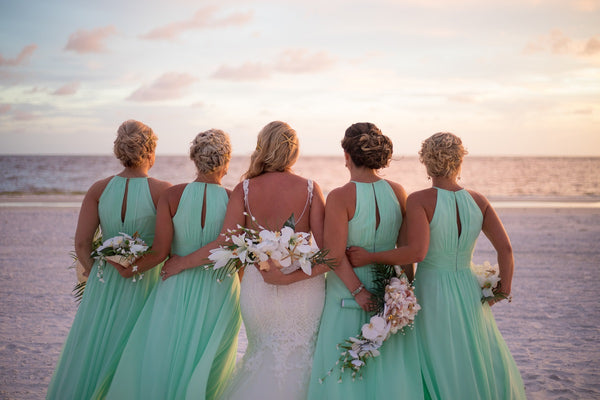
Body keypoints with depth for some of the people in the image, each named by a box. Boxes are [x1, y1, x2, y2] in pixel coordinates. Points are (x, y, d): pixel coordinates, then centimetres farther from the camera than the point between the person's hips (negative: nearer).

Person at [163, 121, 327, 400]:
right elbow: (326, 247, -13)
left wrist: (181, 263, 0)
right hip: (304, 291, -1)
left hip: (258, 289, 1)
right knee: (300, 357, 14)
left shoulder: (244, 189, -5)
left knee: (267, 353, 21)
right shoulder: (310, 188, -7)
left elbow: (226, 246, -11)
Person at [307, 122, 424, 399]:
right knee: (389, 369, 16)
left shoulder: (340, 197, -16)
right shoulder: (397, 191, -2)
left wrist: (359, 291, -13)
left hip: (349, 293, -4)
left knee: (347, 374, 9)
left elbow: (337, 255, -18)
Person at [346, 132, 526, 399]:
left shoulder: (418, 201, -13)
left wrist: (369, 257, -18)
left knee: (439, 373, 10)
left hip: (431, 295, -4)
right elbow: (505, 248, -4)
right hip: (469, 294, 4)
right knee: (482, 371, 21)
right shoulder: (477, 201, 0)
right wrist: (504, 288, 8)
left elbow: (417, 252, -25)